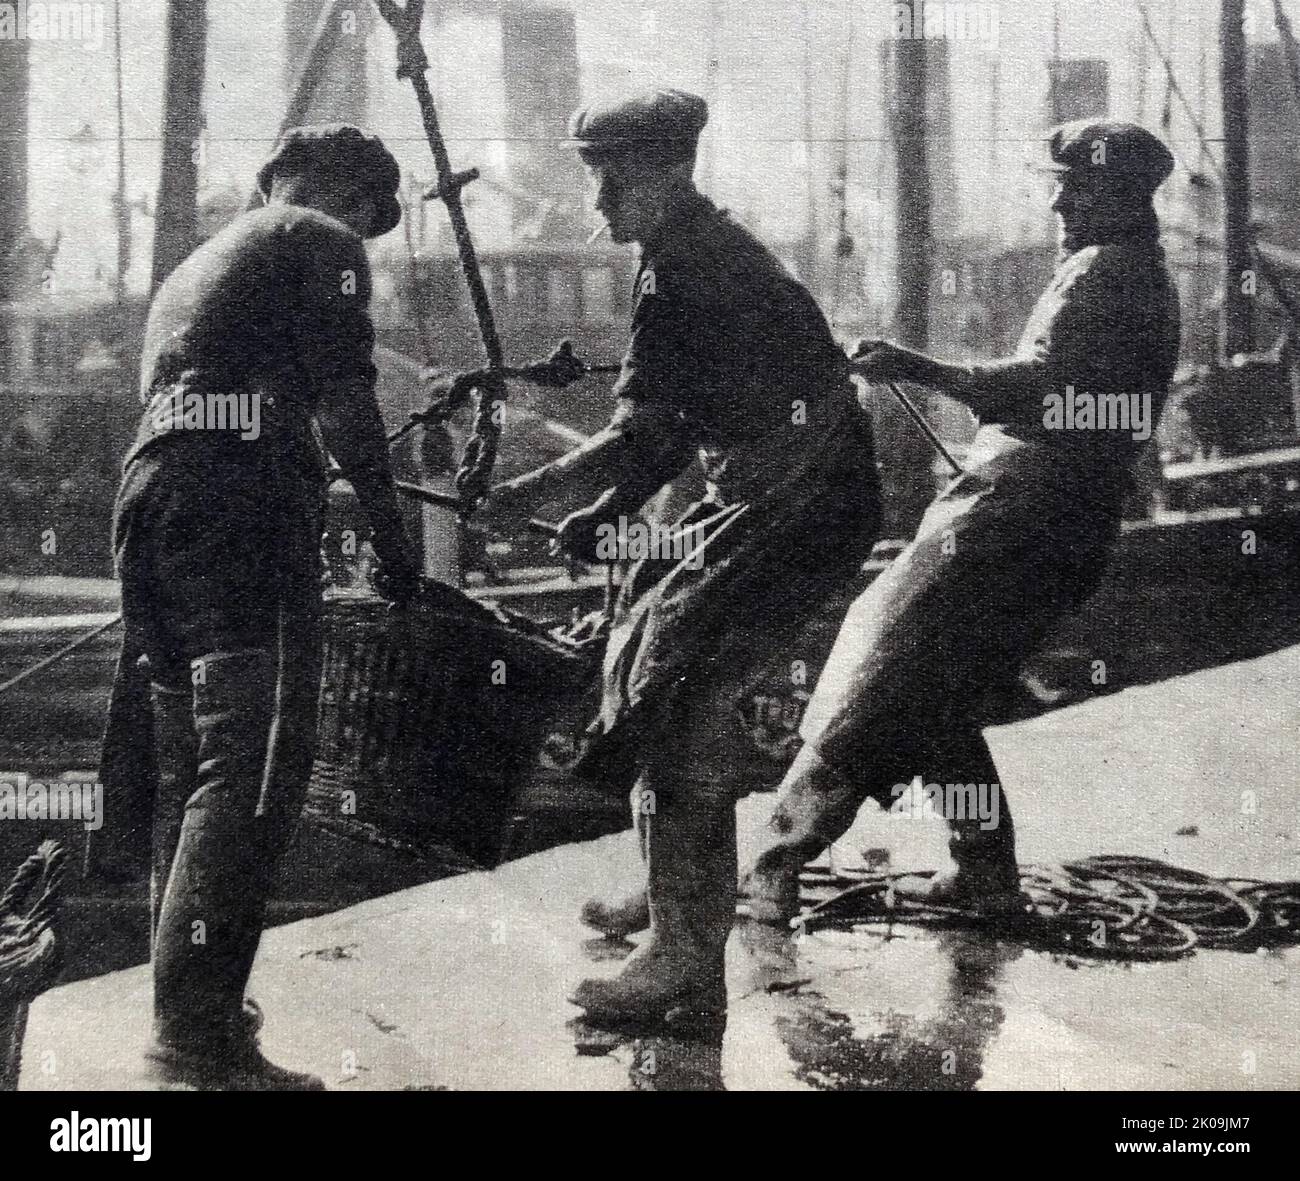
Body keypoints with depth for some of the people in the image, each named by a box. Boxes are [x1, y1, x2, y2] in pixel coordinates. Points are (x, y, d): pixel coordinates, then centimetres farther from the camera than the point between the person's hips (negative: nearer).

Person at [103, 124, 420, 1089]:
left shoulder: (195, 266, 32)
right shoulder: (320, 243, 7)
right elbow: (343, 401, -3)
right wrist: (393, 531, 4)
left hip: (150, 485, 9)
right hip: (242, 494, -9)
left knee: (189, 770, 13)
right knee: (251, 766, -15)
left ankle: (192, 1007, 18)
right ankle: (200, 1042, -22)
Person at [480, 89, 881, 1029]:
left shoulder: (687, 270, -19)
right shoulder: (708, 250, 14)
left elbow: (649, 436, -25)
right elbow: (682, 421, 20)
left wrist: (528, 496, -18)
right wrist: (605, 513, 12)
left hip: (800, 509, -11)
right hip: (764, 495, 11)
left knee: (676, 693, -17)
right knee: (640, 652, 18)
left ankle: (686, 960, -16)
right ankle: (680, 888, 31)